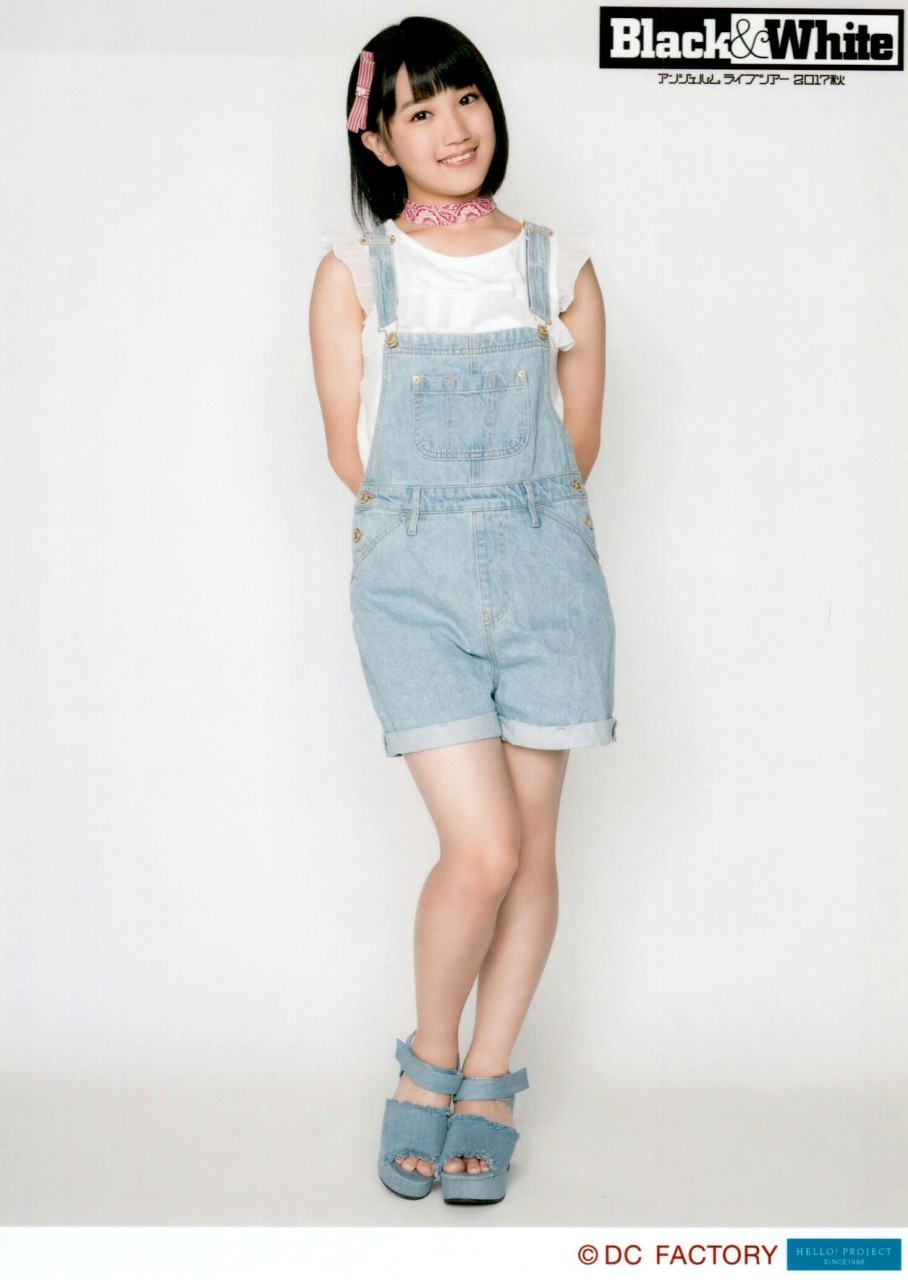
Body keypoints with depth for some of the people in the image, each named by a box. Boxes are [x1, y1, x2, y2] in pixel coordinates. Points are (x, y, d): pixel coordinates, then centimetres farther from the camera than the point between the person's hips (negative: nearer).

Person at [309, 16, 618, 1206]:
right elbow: (350, 455, 2)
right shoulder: (355, 272, 3)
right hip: (413, 576, -2)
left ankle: (486, 1085, 23)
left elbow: (579, 449, 11)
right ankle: (428, 1064, 16)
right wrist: (442, 507, 6)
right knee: (483, 849, -10)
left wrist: (503, 507, 10)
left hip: (546, 571, 2)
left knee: (533, 847, 5)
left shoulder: (559, 268, 7)